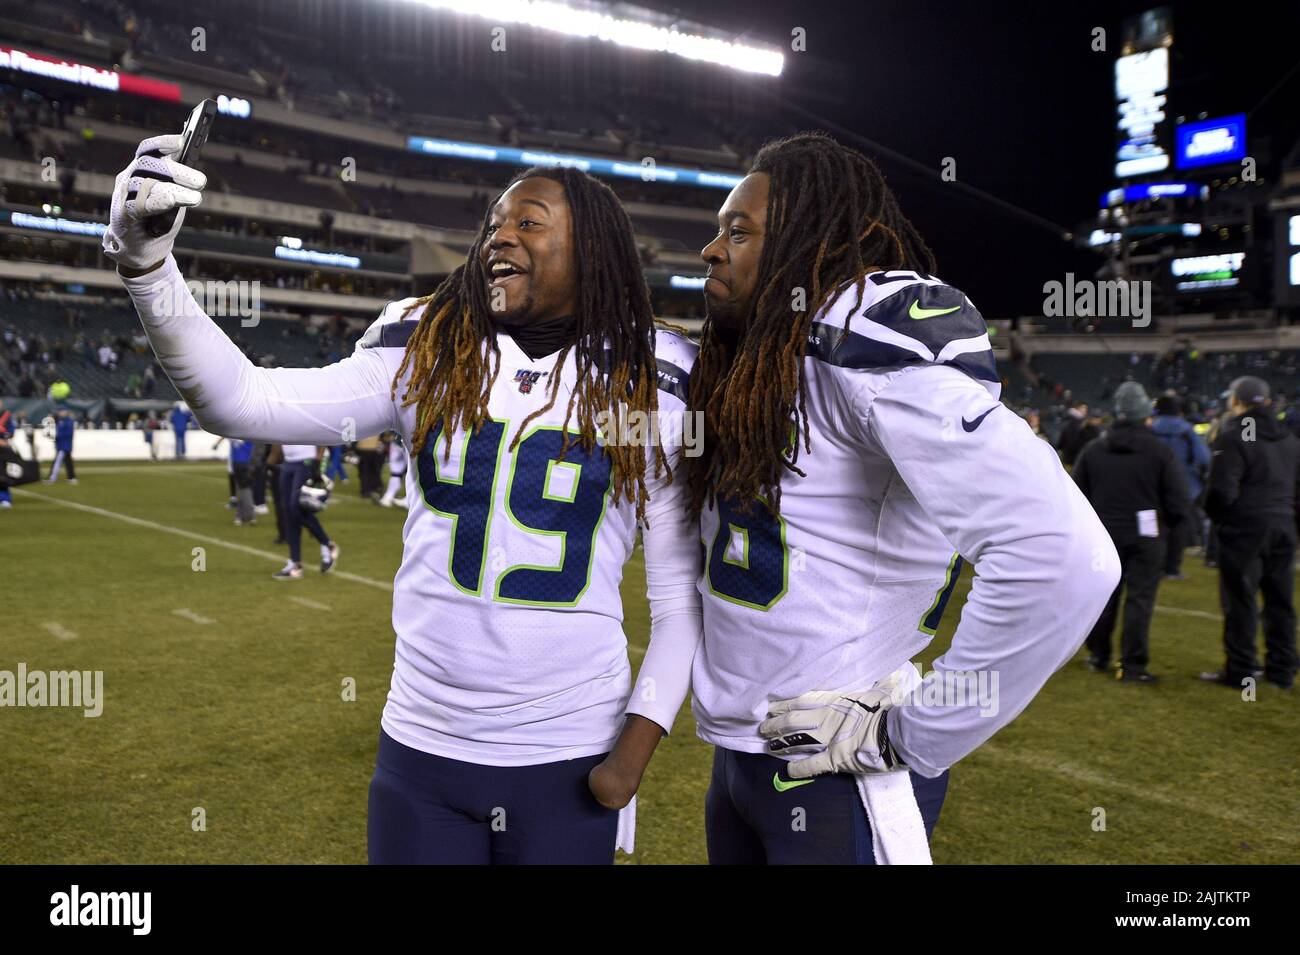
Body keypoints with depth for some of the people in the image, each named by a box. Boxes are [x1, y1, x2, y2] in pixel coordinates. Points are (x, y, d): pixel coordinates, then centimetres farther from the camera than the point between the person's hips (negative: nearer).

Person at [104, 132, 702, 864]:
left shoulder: (654, 391, -4)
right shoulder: (426, 357, -1)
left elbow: (681, 592, -1)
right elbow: (245, 400, -11)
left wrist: (637, 748, -6)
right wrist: (147, 261, -23)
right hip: (421, 753, 1)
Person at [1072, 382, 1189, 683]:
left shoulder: (1093, 449, 1)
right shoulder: (1160, 452, -8)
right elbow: (1179, 503, -7)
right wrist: (1166, 526, 11)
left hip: (1104, 534, 3)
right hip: (1145, 537, -3)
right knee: (1139, 599, 2)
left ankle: (1098, 655, 25)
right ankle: (1132, 665, 3)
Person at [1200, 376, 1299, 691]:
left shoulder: (1233, 437, -13)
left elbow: (1222, 490, -18)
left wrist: (1214, 515, 0)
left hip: (1244, 530, -7)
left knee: (1241, 601, 0)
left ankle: (1239, 671, 5)